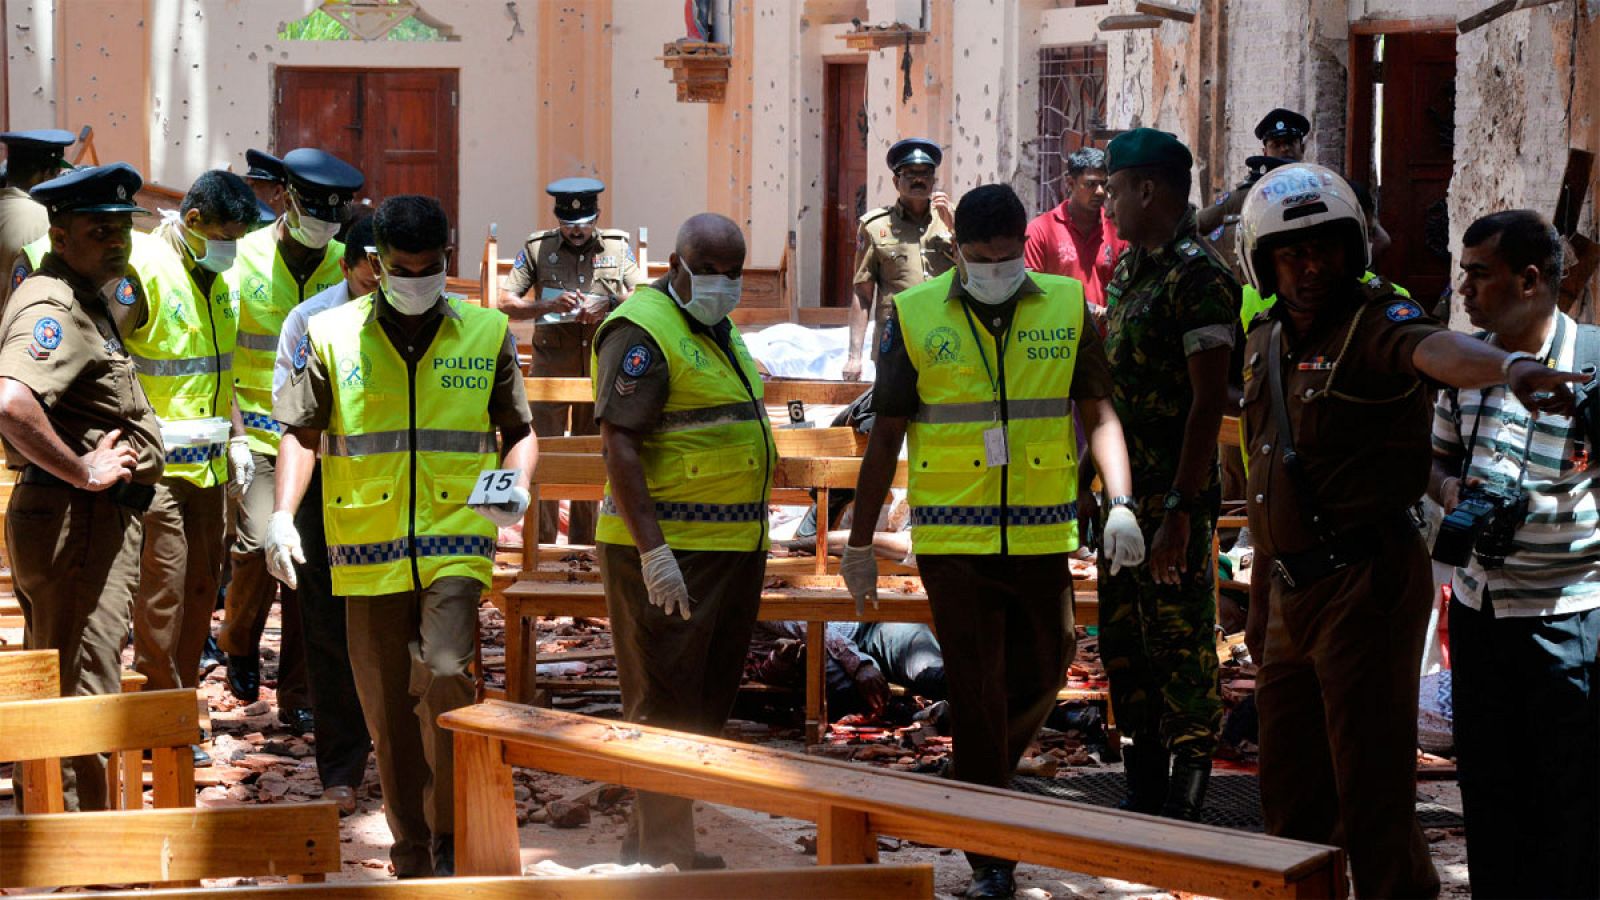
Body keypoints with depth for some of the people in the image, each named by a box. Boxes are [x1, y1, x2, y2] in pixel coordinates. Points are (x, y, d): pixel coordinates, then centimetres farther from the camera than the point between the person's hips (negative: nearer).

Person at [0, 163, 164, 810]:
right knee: (84, 693, -7)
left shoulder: (85, 300, 16)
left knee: (55, 694, 19)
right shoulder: (52, 307, -18)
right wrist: (83, 472, -25)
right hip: (79, 518, -11)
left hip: (98, 519, 11)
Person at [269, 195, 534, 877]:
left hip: (456, 545, -1)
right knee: (387, 712, 6)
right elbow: (301, 431, 7)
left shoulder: (486, 335, 6)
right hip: (368, 554, 1)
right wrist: (282, 515, -5)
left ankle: (454, 841, -7)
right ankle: (412, 857, 21)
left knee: (446, 675, -21)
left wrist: (519, 485, -6)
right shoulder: (332, 336, 5)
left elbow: (519, 430, 14)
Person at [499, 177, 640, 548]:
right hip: (551, 364, -2)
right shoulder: (537, 248, 3)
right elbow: (506, 303, -1)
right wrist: (550, 305, -17)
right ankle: (542, 542, 1)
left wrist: (606, 304, -13)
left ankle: (583, 544, 16)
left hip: (602, 368, 2)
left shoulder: (617, 247, 8)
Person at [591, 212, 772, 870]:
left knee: (707, 704, 14)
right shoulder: (642, 329, -13)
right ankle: (665, 855, 2)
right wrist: (653, 552, -25)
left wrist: (754, 541, 22)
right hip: (668, 552, -9)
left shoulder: (720, 330, 17)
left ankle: (651, 845, 24)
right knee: (665, 709, -4)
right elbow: (619, 445, -19)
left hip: (733, 546, 9)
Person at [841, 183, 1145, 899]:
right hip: (953, 538, -2)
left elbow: (1098, 413, 5)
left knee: (1043, 672, 12)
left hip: (1042, 536, 2)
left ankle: (982, 781, 40)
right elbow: (886, 435, 4)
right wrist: (860, 542, 5)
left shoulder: (1065, 307, 2)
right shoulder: (915, 316, -1)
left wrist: (1121, 503, -10)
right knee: (975, 696, 0)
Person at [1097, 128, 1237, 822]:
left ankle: (1185, 802, 8)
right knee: (1124, 642, 13)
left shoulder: (1198, 277, -14)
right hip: (1123, 491, 9)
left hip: (1175, 497, -9)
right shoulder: (1127, 269, 13)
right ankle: (1145, 792, 24)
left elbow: (1208, 403, -19)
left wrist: (1180, 510, -23)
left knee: (1181, 647, -1)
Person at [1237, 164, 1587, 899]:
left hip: (1364, 586, -8)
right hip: (1292, 592, 8)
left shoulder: (1375, 324, -11)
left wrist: (1510, 366, -58)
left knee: (1373, 803, -5)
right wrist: (1260, 604, 22)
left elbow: (1435, 350, -36)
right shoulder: (1267, 345, 13)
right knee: (1291, 798, 19)